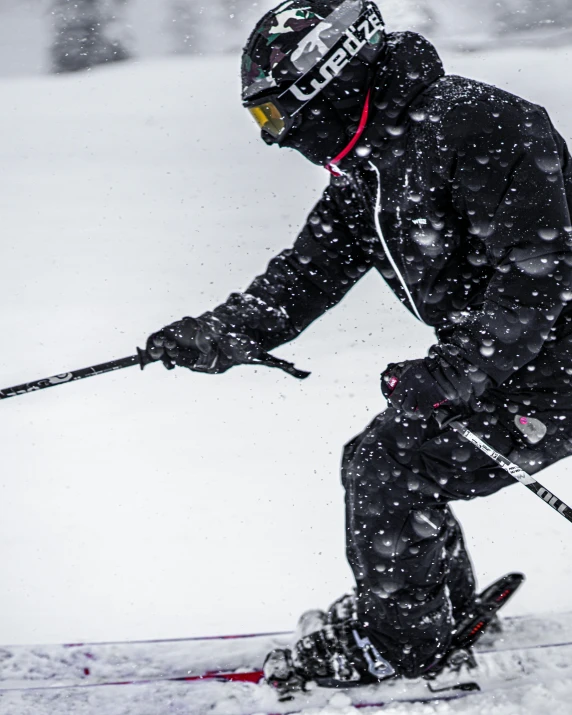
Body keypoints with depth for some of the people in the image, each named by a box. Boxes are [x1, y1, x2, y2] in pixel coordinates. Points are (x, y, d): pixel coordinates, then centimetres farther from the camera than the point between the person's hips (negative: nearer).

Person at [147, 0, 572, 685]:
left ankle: (396, 646, 4)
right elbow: (312, 268, 6)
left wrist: (455, 371, -31)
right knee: (378, 466, 9)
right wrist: (223, 333, -9)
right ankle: (447, 616, 26)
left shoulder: (476, 127, -24)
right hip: (491, 362, 9)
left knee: (389, 467, -11)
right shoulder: (364, 169, 7)